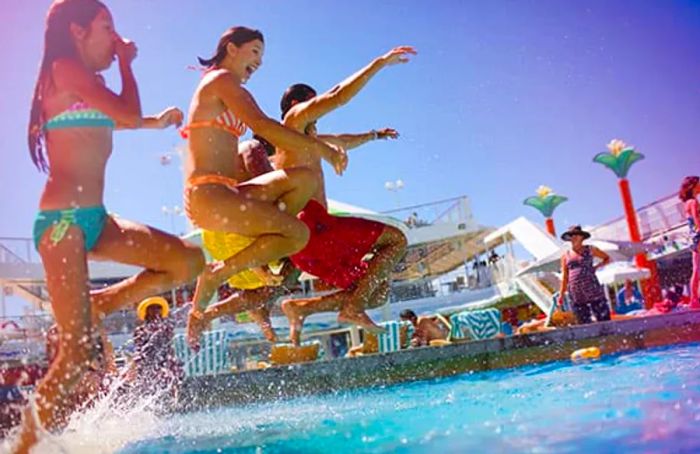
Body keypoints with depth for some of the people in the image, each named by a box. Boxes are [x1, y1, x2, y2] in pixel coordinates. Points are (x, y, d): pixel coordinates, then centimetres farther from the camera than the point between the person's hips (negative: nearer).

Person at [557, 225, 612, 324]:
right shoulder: (566, 256, 11)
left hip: (592, 289, -2)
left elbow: (607, 258, 20)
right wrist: (561, 294, 5)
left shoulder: (590, 250, 8)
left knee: (603, 318, -4)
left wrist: (597, 266, 3)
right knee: (584, 322, 3)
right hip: (576, 294, 2)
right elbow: (564, 277, 12)